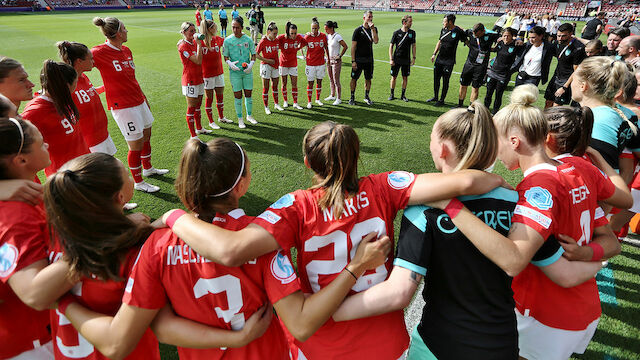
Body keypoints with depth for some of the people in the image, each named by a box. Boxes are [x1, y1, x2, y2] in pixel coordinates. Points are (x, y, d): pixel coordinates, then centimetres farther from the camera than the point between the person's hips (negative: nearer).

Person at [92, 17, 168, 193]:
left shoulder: (126, 50, 7)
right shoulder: (99, 52, -16)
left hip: (138, 101, 8)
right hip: (122, 105, -8)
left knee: (146, 136, 21)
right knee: (136, 145, -1)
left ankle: (148, 168, 43)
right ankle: (138, 182, 17)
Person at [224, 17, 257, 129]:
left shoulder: (248, 39, -1)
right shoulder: (228, 40, -4)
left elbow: (253, 54, 6)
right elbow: (225, 56, 2)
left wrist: (251, 64, -12)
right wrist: (230, 63, -19)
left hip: (247, 71, 2)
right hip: (235, 71, -1)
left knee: (248, 94, 10)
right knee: (237, 95, 3)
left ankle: (249, 115, 29)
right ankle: (240, 119, 15)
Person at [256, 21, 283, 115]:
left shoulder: (277, 40, 1)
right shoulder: (263, 42, -13)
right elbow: (256, 54, -10)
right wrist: (267, 60, -16)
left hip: (275, 66, 5)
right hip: (266, 66, -5)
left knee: (275, 85, 15)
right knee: (266, 87, 1)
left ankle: (276, 104, 28)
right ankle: (266, 107, 9)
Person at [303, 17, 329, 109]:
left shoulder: (323, 36, -1)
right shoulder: (307, 37, -7)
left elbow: (326, 48, 11)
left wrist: (328, 58, 15)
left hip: (321, 63, 2)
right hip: (310, 63, -2)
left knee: (319, 81, 11)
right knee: (310, 83, 0)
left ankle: (317, 99, 27)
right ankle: (309, 102, 10)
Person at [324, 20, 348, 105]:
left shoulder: (337, 36, -15)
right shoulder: (328, 36, 7)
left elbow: (345, 46, -16)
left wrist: (340, 56, -14)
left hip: (336, 61, -8)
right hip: (329, 60, 8)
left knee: (336, 81, -4)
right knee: (331, 79, 17)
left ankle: (339, 99, 5)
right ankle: (332, 96, 31)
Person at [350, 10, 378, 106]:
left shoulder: (374, 29, 7)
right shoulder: (358, 30, -6)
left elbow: (375, 41, -11)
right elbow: (353, 46, -8)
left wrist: (373, 29, -16)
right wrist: (353, 61, -14)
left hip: (369, 59, 4)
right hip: (358, 59, -4)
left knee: (368, 79, 10)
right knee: (354, 79, 2)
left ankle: (366, 96, 26)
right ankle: (352, 97, 15)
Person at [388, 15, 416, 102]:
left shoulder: (412, 33, 5)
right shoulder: (396, 32, -4)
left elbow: (413, 46, 12)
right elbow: (391, 46, -2)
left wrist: (414, 57, 5)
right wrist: (391, 59, -8)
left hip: (406, 59, 2)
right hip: (396, 59, -2)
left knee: (405, 77, 5)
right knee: (394, 77, 3)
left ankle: (403, 95, 17)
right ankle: (392, 94, 16)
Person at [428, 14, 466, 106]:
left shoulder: (458, 31, -11)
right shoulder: (443, 30, 6)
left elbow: (467, 42, -2)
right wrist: (434, 54, 13)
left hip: (449, 61, -6)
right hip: (439, 59, 6)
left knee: (445, 81, 0)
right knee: (436, 79, 13)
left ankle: (442, 100, 13)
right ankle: (435, 97, 30)